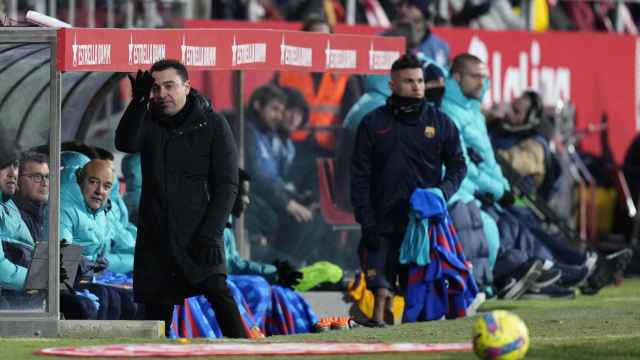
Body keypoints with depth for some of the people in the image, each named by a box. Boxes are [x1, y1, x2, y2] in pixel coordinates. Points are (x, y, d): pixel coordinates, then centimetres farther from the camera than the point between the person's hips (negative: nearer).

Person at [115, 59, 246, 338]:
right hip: (156, 236, 4)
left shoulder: (212, 124, -1)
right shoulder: (148, 121, 9)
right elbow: (126, 144, -13)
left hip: (197, 234, -4)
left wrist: (209, 234, -14)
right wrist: (139, 102, -26)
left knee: (216, 291, -19)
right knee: (156, 307, 4)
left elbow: (227, 184, -4)